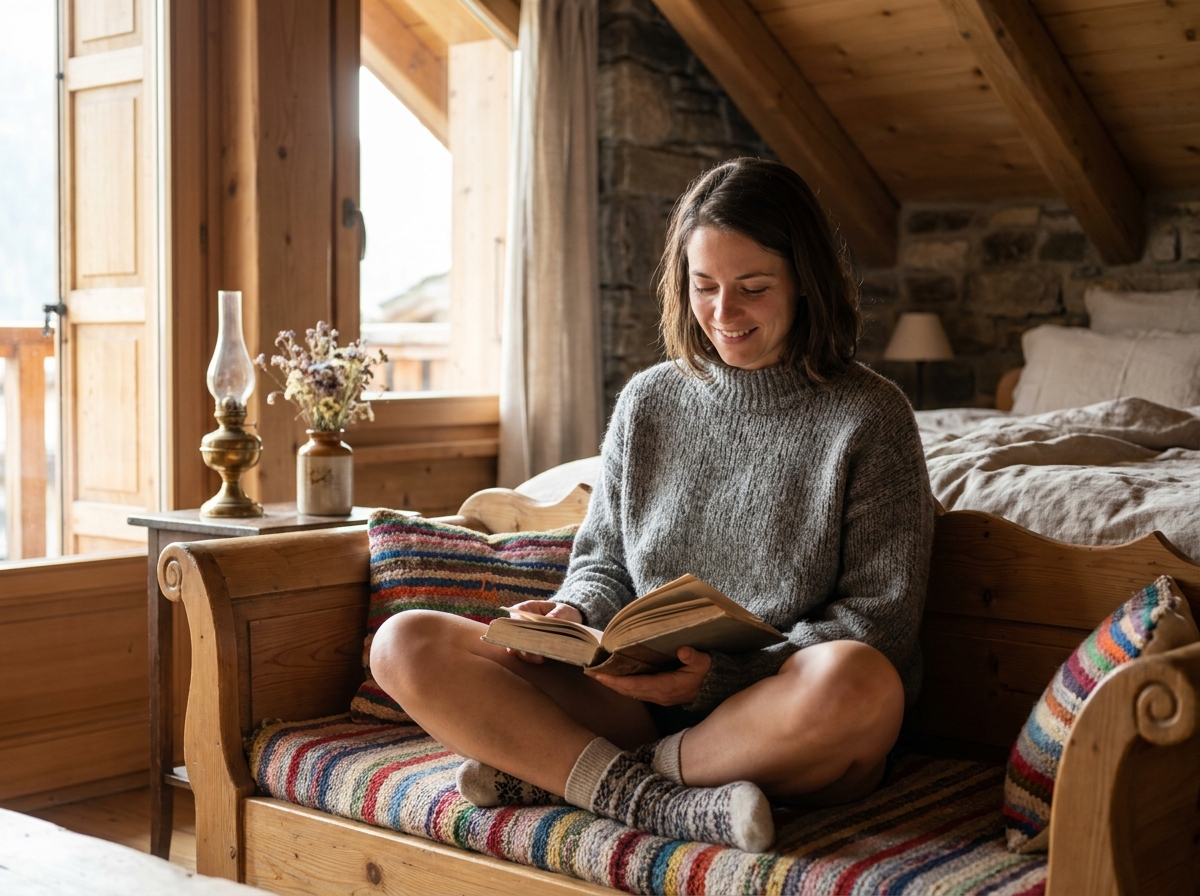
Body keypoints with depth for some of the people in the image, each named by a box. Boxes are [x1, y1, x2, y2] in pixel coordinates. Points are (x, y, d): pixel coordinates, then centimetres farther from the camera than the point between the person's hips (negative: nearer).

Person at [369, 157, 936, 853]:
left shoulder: (869, 417, -2)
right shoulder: (648, 402, 11)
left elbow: (881, 619, -5)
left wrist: (724, 675, -18)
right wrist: (572, 616, -7)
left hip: (783, 723, -3)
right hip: (642, 703, 4)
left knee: (853, 681, -40)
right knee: (405, 644, -11)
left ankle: (557, 769, -18)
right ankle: (659, 802, -23)